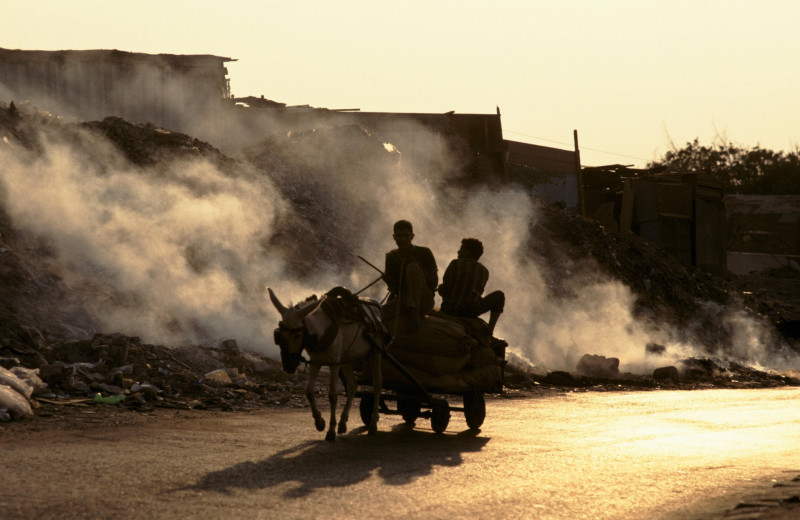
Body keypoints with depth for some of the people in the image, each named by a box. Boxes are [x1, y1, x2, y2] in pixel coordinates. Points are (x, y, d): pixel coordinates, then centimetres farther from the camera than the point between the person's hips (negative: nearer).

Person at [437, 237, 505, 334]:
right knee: (499, 296, 22)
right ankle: (490, 330, 12)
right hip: (471, 312, 0)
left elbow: (443, 290, -6)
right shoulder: (484, 271, 5)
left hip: (449, 310, 0)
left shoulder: (456, 264, -5)